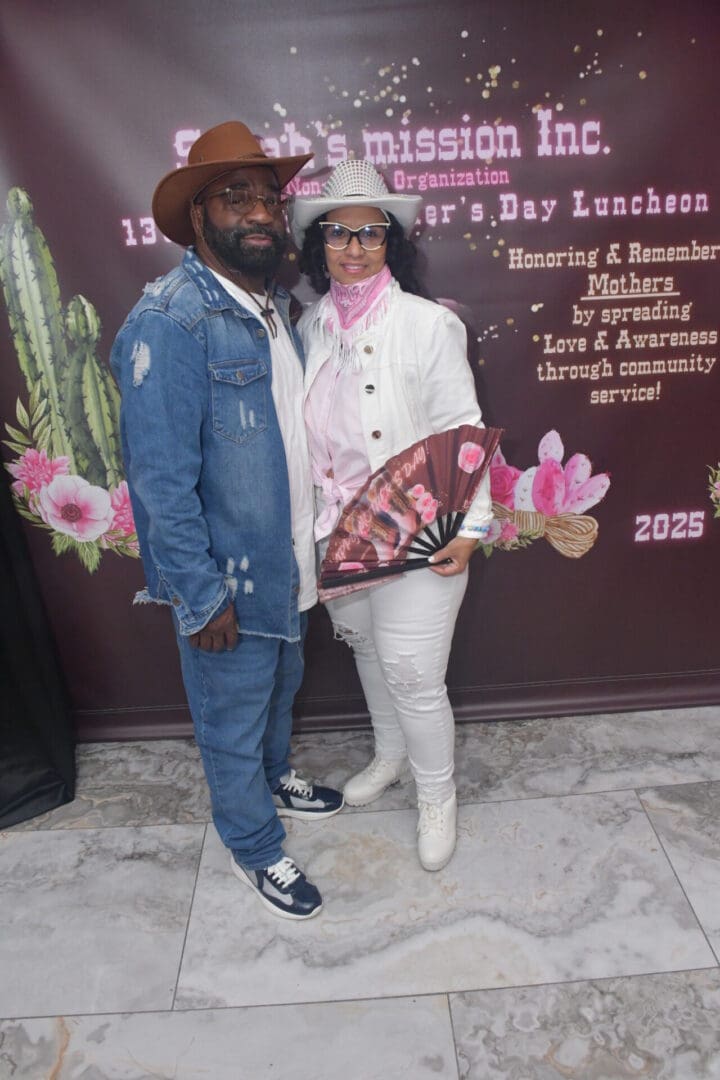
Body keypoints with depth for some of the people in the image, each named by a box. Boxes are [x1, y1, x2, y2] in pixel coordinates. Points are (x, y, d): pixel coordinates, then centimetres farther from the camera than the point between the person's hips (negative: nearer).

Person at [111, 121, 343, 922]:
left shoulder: (273, 308, 6)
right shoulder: (169, 321, -21)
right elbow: (161, 479, -23)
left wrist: (312, 541, 13)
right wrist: (202, 598, -21)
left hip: (286, 563, 8)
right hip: (224, 580, -8)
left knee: (279, 689, 28)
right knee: (233, 720, 14)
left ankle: (274, 780, 56)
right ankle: (254, 847, 38)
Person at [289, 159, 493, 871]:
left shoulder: (428, 325, -11)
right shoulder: (311, 325, 4)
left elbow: (463, 432, -11)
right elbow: (305, 430, 10)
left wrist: (470, 528, -16)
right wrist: (311, 518, 9)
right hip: (335, 535, 6)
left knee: (413, 676, 1)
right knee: (365, 648, 22)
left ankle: (436, 795, 29)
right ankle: (390, 754, 49)